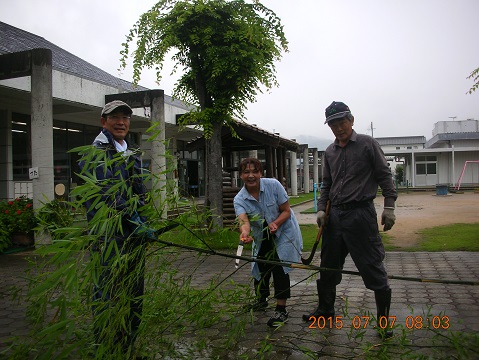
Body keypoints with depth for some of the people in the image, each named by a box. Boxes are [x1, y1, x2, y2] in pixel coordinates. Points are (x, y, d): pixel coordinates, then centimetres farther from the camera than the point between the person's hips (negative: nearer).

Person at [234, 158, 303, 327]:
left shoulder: (273, 185, -21)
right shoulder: (239, 199, -18)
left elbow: (286, 211, -15)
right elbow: (244, 221, -36)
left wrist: (275, 223, -34)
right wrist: (245, 233, -58)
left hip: (284, 232, -3)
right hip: (262, 237, 3)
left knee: (279, 265, -15)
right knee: (260, 266, 9)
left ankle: (281, 310, -3)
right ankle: (261, 300, 39)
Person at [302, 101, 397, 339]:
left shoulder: (367, 144, -1)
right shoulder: (329, 152, 13)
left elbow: (384, 176, -2)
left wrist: (389, 206, -10)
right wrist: (321, 209, 7)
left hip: (361, 214, -5)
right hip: (335, 216, 6)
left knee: (372, 267, -3)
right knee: (328, 266, 13)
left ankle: (384, 318, 12)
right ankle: (325, 310, 31)